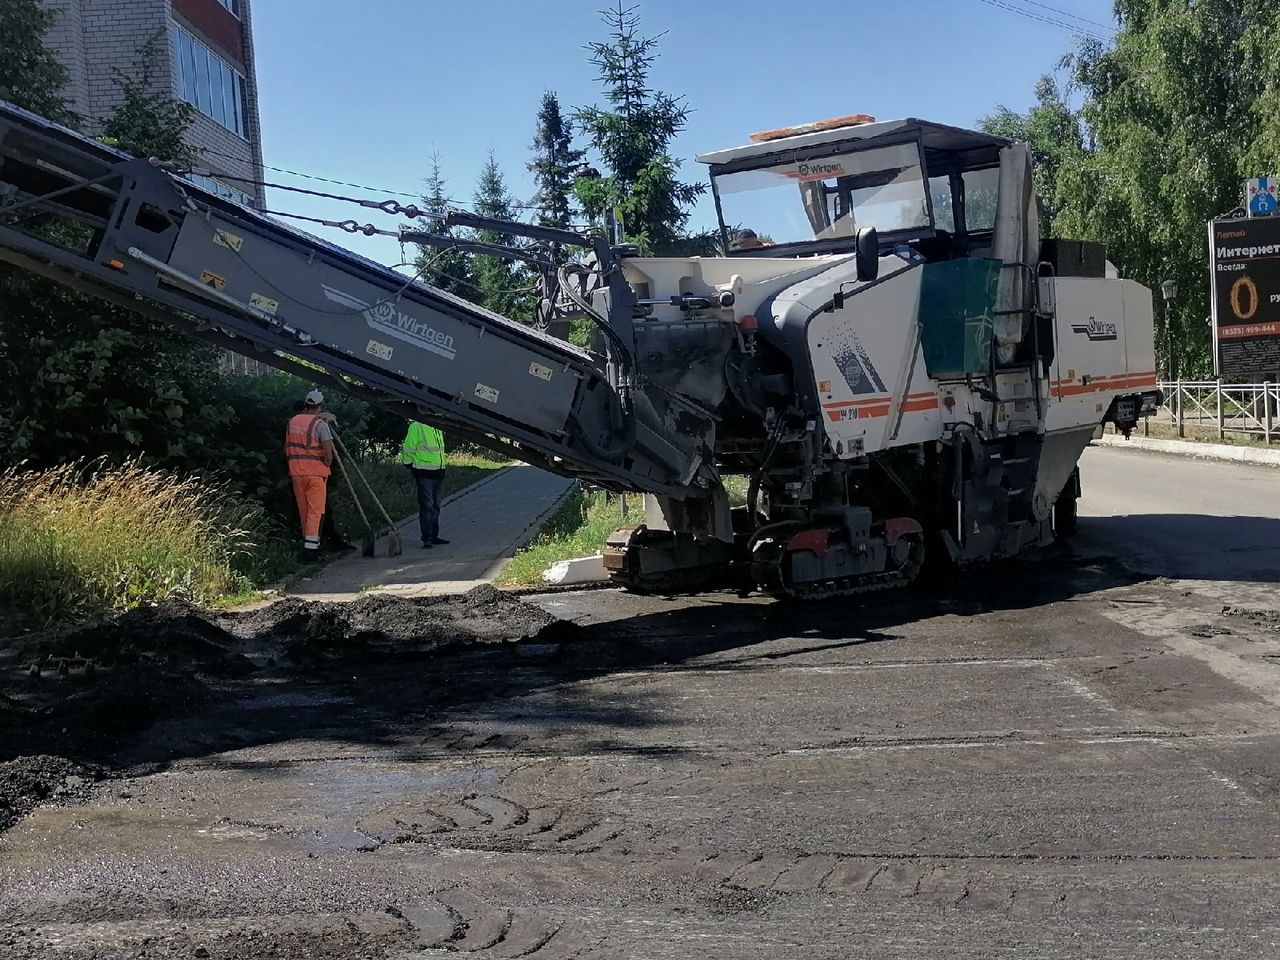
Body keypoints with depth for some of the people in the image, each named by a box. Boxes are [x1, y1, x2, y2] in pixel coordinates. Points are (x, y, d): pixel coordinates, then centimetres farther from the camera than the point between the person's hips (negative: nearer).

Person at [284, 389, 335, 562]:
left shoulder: (292, 421, 8)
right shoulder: (320, 424, -10)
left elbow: (287, 449, 15)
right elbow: (328, 453, -13)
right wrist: (326, 467, 2)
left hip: (296, 472, 6)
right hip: (315, 473, -6)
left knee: (303, 512, 13)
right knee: (315, 511, -4)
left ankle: (310, 544, 22)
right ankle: (310, 549, -11)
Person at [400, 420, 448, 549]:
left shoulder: (438, 428, 15)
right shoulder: (416, 427, -10)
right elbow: (408, 449, -10)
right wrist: (411, 467, -7)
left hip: (438, 472, 8)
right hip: (424, 473, -8)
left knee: (435, 505, 14)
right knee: (426, 505, -8)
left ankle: (434, 536, 22)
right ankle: (427, 538, -5)